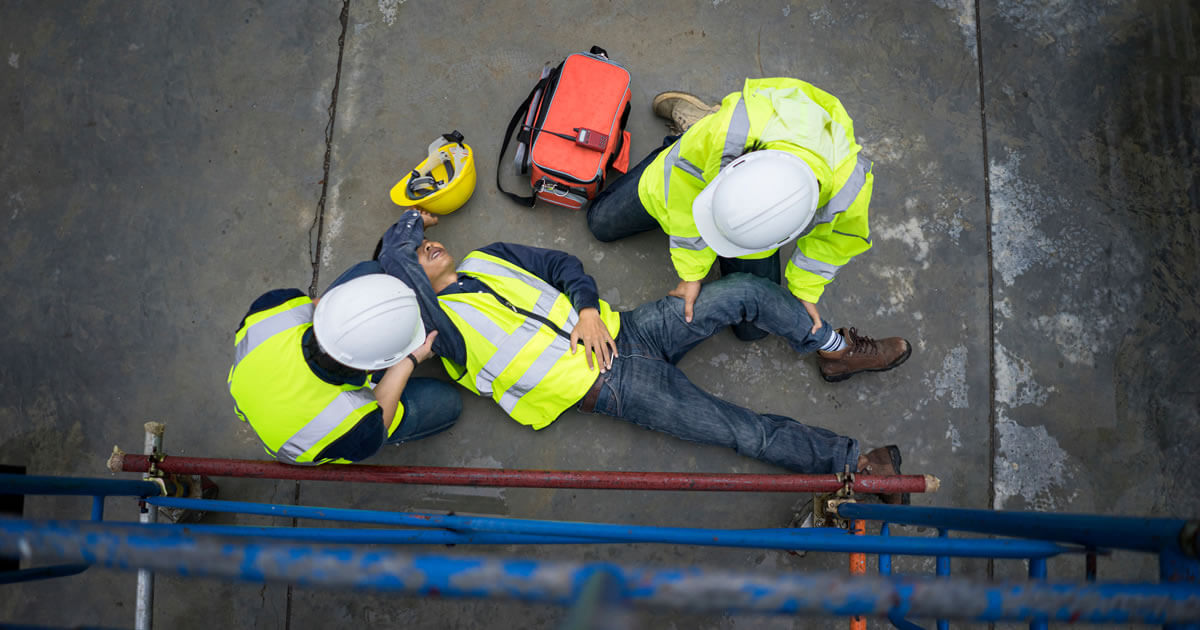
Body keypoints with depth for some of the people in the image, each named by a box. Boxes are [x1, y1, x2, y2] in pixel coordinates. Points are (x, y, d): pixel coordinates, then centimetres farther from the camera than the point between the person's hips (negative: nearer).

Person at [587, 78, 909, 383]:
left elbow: (834, 240, -16)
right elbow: (686, 187, -28)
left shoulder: (848, 192, -43)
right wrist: (691, 272, -21)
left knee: (752, 327, 4)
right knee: (602, 222, 18)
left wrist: (804, 291, -5)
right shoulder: (729, 131, -49)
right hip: (698, 172, 0)